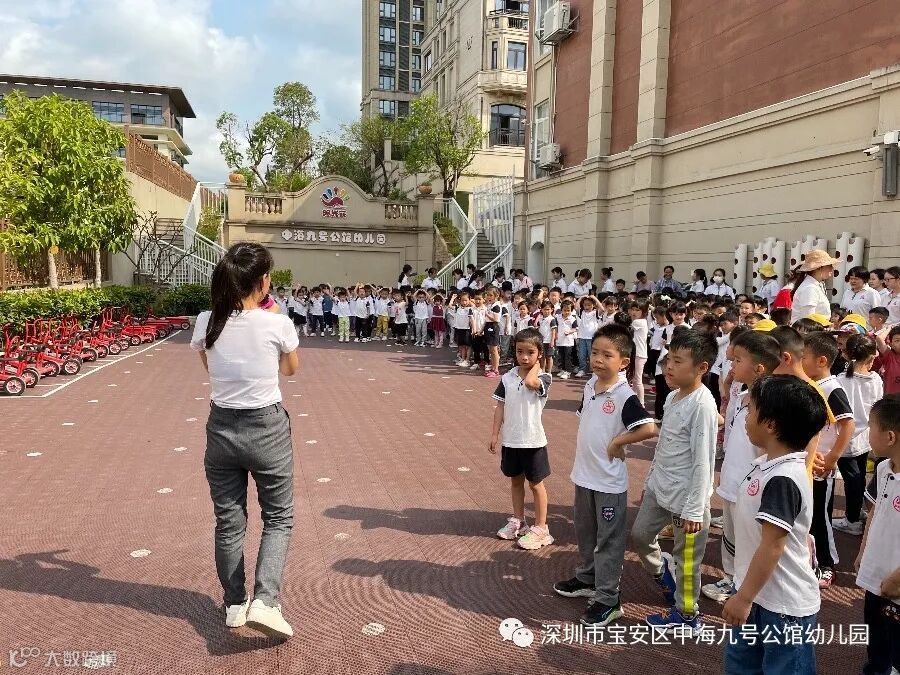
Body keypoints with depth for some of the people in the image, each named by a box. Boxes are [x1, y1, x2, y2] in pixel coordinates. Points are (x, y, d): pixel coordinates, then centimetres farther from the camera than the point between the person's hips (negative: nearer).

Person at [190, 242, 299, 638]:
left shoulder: (206, 324, -7)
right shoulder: (278, 324, -16)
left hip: (222, 428, 3)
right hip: (268, 428, -3)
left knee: (228, 521, 17)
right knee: (278, 518, 15)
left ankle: (234, 605, 31)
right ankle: (264, 601, 1)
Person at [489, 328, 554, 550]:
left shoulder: (544, 378, -13)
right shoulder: (508, 378, 0)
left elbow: (530, 382, -36)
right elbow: (500, 407, 5)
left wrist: (536, 365, -18)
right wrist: (495, 434, 3)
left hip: (533, 441, -4)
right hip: (510, 440, 5)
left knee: (536, 484, 8)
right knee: (515, 481, 20)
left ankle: (540, 528, 21)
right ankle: (517, 521, 36)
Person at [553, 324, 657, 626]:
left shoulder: (625, 396, -20)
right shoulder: (590, 385, 3)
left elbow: (649, 429, -29)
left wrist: (616, 442, -19)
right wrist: (585, 447, 7)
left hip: (609, 481, -7)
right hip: (583, 474, 8)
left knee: (609, 540, 6)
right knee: (585, 533, 23)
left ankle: (608, 599, 18)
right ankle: (586, 579, 42)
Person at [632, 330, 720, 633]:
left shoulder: (702, 404, -22)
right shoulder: (673, 396, 4)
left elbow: (703, 461, -22)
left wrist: (694, 508, -20)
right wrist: (650, 482, 19)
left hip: (685, 495, -8)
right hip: (660, 487, 8)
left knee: (686, 558, 8)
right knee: (640, 534, 17)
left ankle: (687, 614, 27)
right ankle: (664, 575, 42)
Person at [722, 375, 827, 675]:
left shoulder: (783, 479, -28)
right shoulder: (766, 464, 2)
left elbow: (773, 546, -27)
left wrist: (744, 597, -19)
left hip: (784, 605, -9)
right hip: (758, 594, 9)